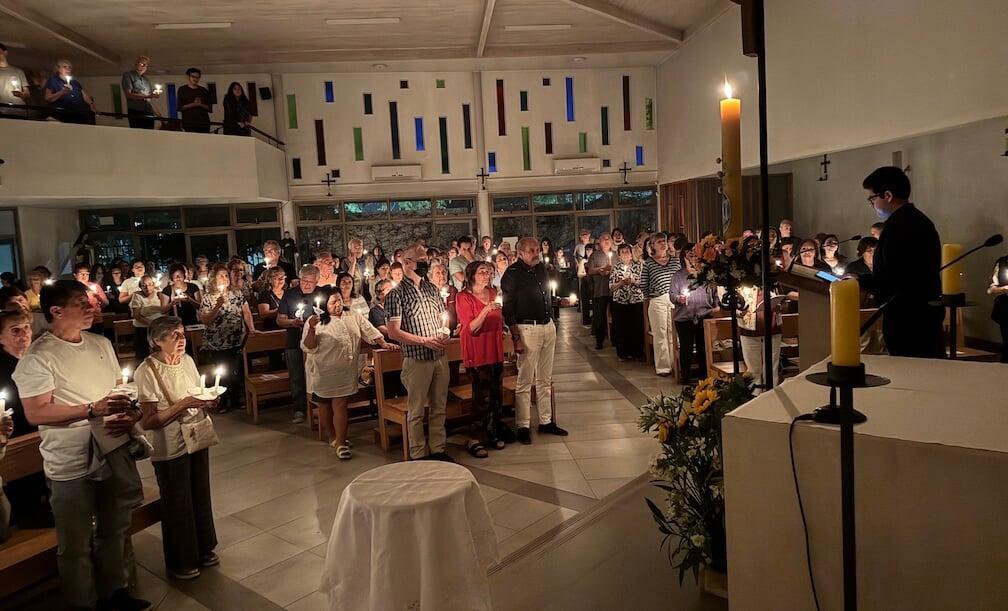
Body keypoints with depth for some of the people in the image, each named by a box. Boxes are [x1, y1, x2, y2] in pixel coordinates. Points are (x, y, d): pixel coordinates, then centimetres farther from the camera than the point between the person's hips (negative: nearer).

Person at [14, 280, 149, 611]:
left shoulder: (101, 344, 7)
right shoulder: (38, 357, -14)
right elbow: (35, 413, -18)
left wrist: (130, 413, -3)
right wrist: (93, 410, -24)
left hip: (115, 452, 7)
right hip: (73, 464, -6)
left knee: (114, 531, 22)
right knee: (77, 544, 9)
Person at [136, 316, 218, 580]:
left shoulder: (187, 360, 1)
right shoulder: (147, 371, -19)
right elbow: (148, 422, -21)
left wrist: (208, 401, -7)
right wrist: (183, 405, -28)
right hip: (170, 448, -6)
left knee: (200, 497, 19)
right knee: (178, 504, 10)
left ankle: (202, 550, 39)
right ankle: (179, 562, 30)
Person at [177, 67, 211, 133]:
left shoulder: (204, 90, 10)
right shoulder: (182, 90, 5)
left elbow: (209, 108, 7)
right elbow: (180, 107, -2)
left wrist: (201, 105, -12)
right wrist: (193, 104, -14)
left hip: (204, 123, 2)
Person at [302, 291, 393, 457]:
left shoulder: (353, 316, 4)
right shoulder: (316, 321, -7)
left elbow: (369, 330, 8)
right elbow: (308, 348, -12)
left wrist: (383, 343, -1)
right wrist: (311, 329, -27)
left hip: (345, 373, 2)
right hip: (323, 373, -1)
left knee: (340, 406, 0)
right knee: (325, 406, 11)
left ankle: (340, 441, 8)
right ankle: (333, 437, 30)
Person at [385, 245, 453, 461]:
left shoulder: (432, 288, 10)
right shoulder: (397, 294, -9)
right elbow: (393, 332, -13)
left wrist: (444, 334, -3)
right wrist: (425, 341, -18)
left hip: (440, 357, 6)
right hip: (417, 360, -6)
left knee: (439, 407, 14)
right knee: (417, 410, 5)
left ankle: (438, 449, 27)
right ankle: (419, 455, 17)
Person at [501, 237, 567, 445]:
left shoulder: (541, 269, 12)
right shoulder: (512, 274, -9)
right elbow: (508, 309, -13)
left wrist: (553, 324, 16)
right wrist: (516, 337, -18)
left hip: (548, 327, 7)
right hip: (527, 329, -7)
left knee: (545, 379, 13)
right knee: (525, 381, -2)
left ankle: (546, 422, 22)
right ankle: (523, 426, 7)